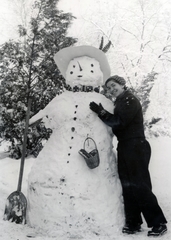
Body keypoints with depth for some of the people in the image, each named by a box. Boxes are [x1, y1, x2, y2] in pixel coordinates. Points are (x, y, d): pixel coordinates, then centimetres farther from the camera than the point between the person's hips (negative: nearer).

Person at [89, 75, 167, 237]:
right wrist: (101, 112, -3)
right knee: (128, 186, 9)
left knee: (139, 186, -9)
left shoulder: (130, 100, -9)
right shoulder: (120, 102, 18)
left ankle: (158, 223, -2)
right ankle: (133, 223, 15)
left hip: (135, 147, -9)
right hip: (125, 148, 9)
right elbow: (117, 123, 10)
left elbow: (120, 122, -20)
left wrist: (101, 112, -21)